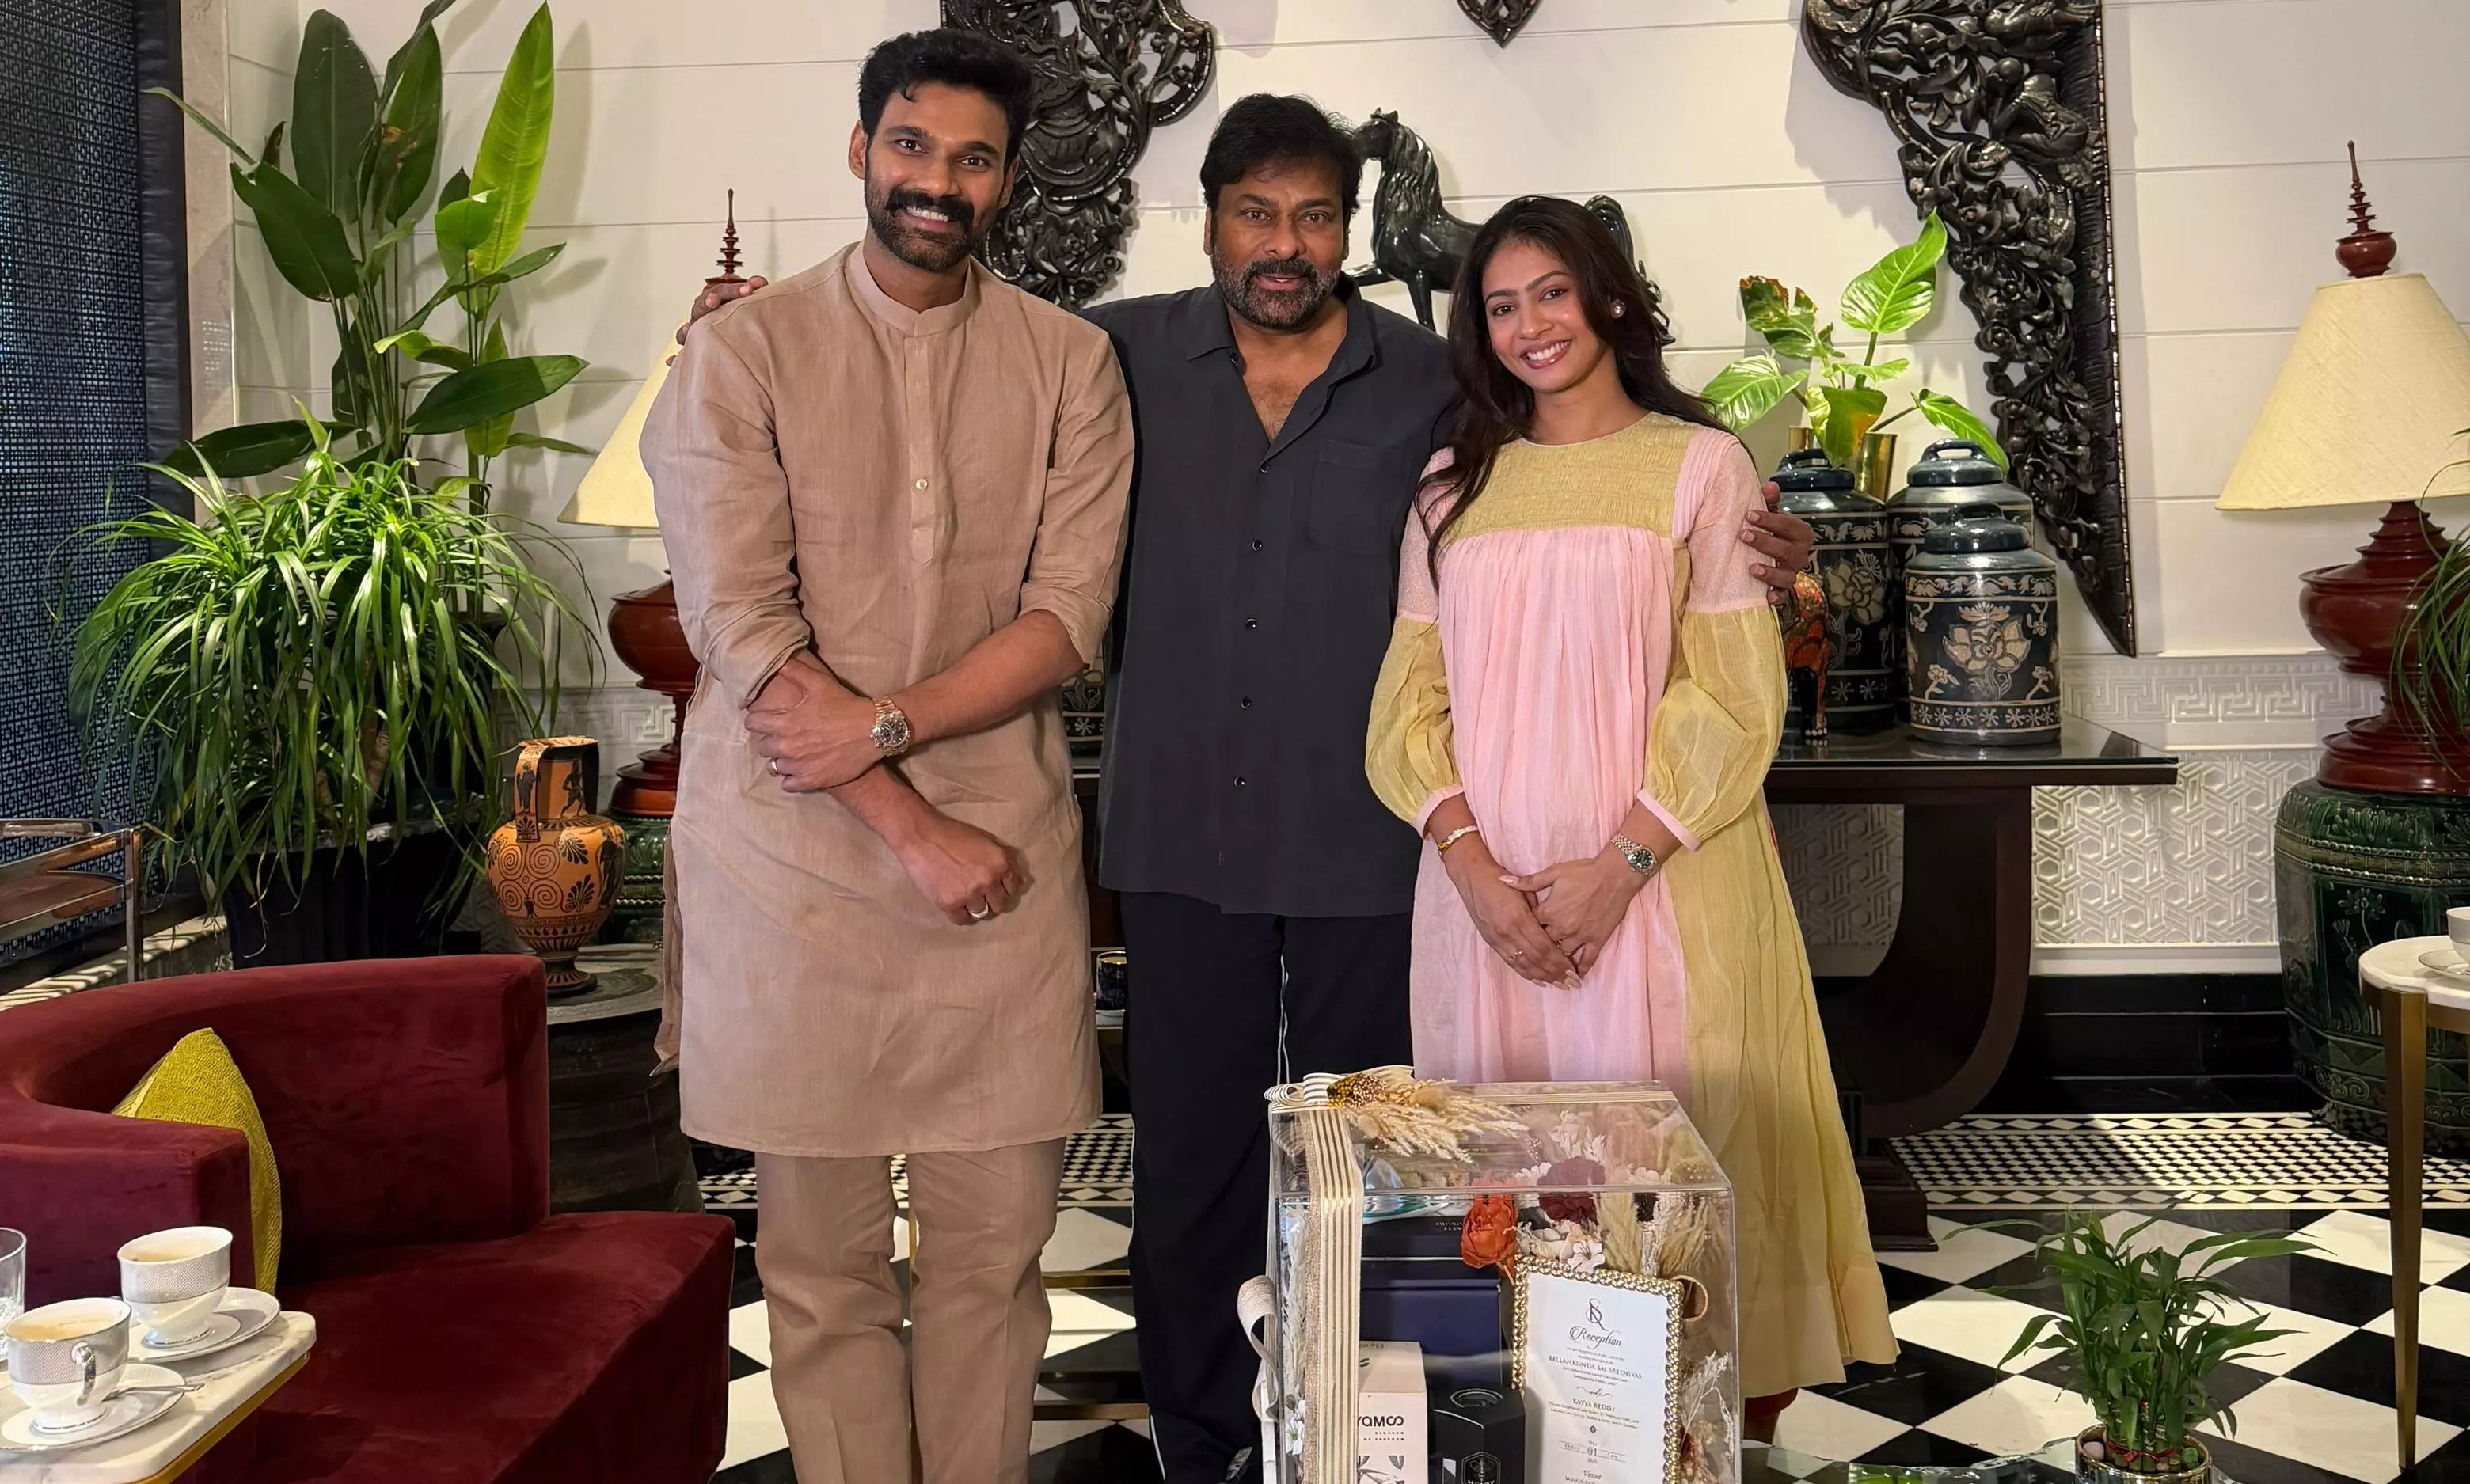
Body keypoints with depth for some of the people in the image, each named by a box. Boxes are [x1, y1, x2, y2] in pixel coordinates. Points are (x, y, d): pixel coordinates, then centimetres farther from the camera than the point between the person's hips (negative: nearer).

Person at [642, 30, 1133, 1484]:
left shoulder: (1069, 361, 6)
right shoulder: (743, 353, 1)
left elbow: (1069, 614, -2)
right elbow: (742, 628, -8)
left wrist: (882, 724, -14)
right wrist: (915, 830, -12)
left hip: (1005, 843, 2)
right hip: (796, 852, -1)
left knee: (997, 1243, 7)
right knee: (824, 1255, 7)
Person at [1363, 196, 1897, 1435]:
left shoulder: (1698, 464, 2)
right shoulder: (1454, 484, 12)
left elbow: (1734, 695, -5)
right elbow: (1414, 692, 6)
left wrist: (1619, 866, -15)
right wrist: (1474, 867, -9)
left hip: (1662, 885, -3)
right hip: (1488, 890, 3)